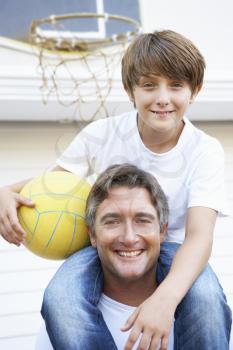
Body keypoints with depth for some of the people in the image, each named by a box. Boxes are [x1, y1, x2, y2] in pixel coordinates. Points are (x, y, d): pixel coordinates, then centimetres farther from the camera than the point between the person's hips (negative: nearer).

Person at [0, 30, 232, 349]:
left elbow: (200, 235, -26)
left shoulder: (205, 151, -13)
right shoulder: (102, 134, -9)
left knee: (206, 297, -37)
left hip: (170, 250, -1)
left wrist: (165, 298, -47)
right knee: (59, 299, -33)